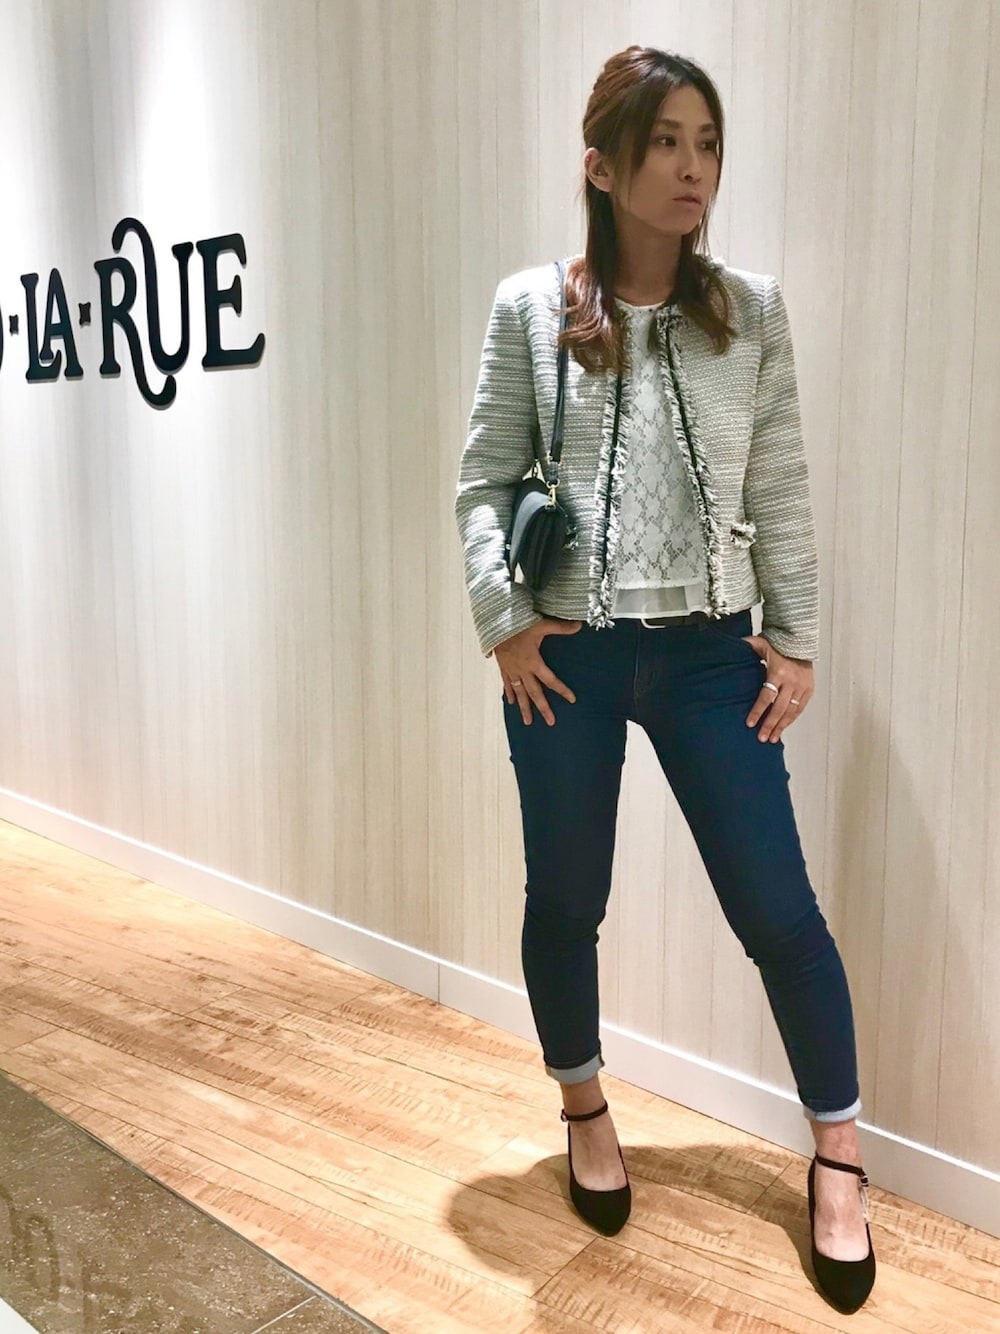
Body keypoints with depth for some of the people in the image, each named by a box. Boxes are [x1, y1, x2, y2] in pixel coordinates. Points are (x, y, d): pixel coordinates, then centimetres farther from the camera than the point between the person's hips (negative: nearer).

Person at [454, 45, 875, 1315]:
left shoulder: (752, 312, 4)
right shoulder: (531, 307, 0)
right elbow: (483, 481, 2)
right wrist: (505, 621, -8)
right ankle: (585, 1110, 39)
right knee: (565, 899, 13)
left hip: (709, 648, 1)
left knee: (776, 906, 2)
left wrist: (797, 638, 1)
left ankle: (837, 1154, 24)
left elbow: (781, 492, 4)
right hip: (567, 651, 0)